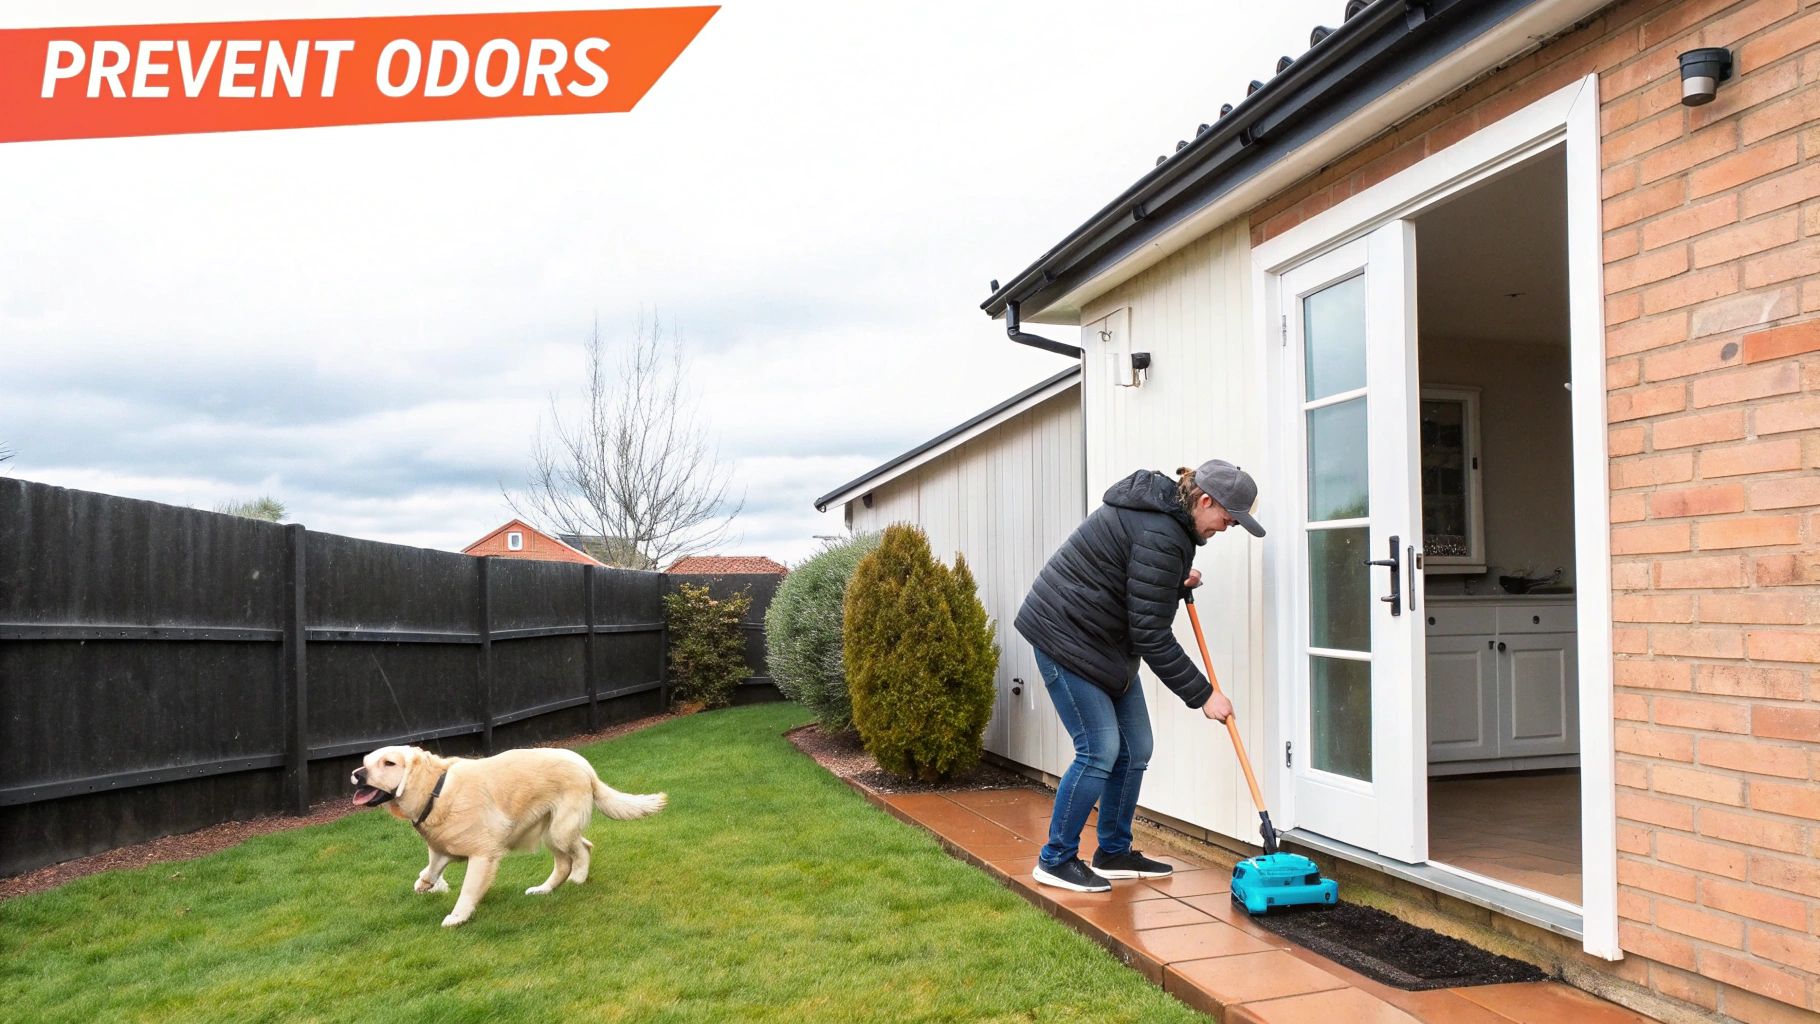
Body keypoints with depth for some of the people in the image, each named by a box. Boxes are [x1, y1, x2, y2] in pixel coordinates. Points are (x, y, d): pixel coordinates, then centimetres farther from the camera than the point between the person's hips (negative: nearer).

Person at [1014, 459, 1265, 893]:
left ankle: (1114, 854, 21)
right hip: (1067, 635, -10)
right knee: (1099, 750, -10)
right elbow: (1152, 635, -24)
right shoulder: (1159, 536, -26)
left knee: (1135, 748, 9)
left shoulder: (1163, 507, 6)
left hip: (1107, 642, 10)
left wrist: (1177, 581, 3)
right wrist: (1203, 695, -18)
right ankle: (1055, 860, 4)